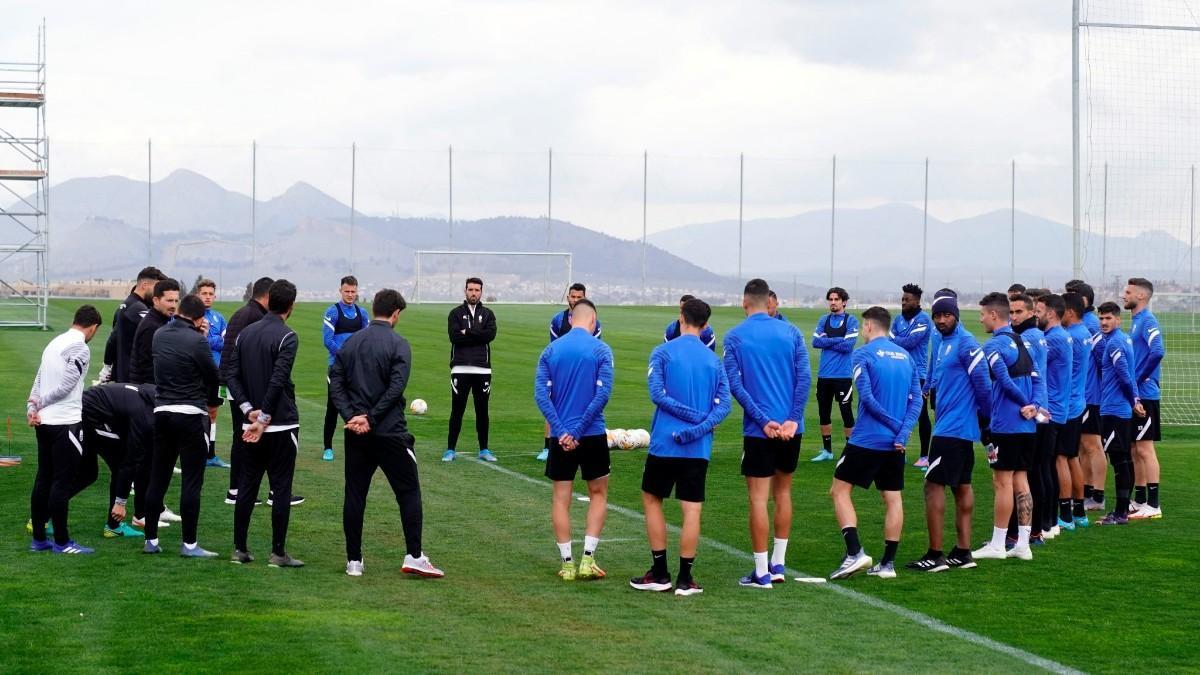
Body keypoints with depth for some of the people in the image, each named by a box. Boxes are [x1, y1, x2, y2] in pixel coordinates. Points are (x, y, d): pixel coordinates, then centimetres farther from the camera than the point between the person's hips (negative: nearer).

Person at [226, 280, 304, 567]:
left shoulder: (246, 333, 8)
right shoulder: (286, 337, -12)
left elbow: (232, 375, 4)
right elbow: (278, 381, -20)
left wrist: (249, 410, -2)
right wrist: (264, 418, -16)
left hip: (252, 423, 6)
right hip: (281, 425, -6)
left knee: (247, 486, 12)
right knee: (281, 488, 0)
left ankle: (239, 549, 14)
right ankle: (278, 553, 1)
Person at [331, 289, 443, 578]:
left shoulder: (350, 342, 8)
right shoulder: (398, 344, -8)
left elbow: (336, 381, 3)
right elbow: (396, 388, -16)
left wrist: (351, 416, -5)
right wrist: (371, 418, -13)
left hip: (356, 433, 5)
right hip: (390, 432, -5)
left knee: (354, 494, 8)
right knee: (408, 491, 5)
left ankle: (353, 560, 9)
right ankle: (414, 556, 1)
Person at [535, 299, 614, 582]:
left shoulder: (551, 350, 4)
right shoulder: (600, 350, -4)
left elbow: (541, 394, -5)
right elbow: (603, 393, -12)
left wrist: (561, 430, -10)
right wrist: (579, 430, -11)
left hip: (560, 436, 2)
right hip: (592, 434, -2)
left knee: (561, 498, 9)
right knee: (598, 494, 13)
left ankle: (567, 564, 8)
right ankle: (588, 559, 4)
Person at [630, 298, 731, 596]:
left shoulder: (662, 352, -2)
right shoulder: (714, 360, 8)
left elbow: (656, 392, -12)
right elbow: (724, 404, -3)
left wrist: (694, 415, -9)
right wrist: (699, 427, -12)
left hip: (664, 443, -2)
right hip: (699, 448, 2)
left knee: (652, 499, 14)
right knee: (691, 509, 2)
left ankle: (659, 573, 14)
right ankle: (685, 579, 4)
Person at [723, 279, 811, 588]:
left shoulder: (735, 336, -2)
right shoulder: (790, 332, 5)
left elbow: (734, 384, -10)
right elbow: (805, 376, -3)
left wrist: (763, 420, -11)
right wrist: (793, 419, -7)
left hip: (759, 431, -4)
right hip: (790, 429, 4)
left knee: (759, 497, 0)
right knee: (783, 492, 18)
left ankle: (761, 573, 1)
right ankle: (778, 564, 22)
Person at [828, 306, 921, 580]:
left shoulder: (863, 354, -5)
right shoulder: (905, 356, 11)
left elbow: (866, 397, -15)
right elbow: (916, 400, 4)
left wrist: (895, 424, -9)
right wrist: (902, 432, -6)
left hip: (866, 441, -5)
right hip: (895, 445, 5)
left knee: (840, 490, 3)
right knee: (893, 498, 10)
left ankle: (855, 552, -12)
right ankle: (888, 563, 11)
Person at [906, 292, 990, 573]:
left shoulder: (966, 343, -15)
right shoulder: (945, 342, 15)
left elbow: (982, 383, -15)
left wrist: (987, 417, -5)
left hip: (951, 429, -10)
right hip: (963, 428, 10)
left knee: (934, 485, -7)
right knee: (961, 486, 11)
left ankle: (935, 555, -5)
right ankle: (963, 552, 16)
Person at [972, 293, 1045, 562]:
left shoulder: (994, 345, -11)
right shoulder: (1020, 342, 14)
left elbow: (1005, 382, -19)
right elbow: (1037, 379, 8)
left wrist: (1025, 404, -6)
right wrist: (1032, 405, -6)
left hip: (1005, 426, -8)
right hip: (1027, 427, 8)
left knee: (1003, 482, -2)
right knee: (1020, 480, 12)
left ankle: (997, 545, 4)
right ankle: (1023, 544, 14)